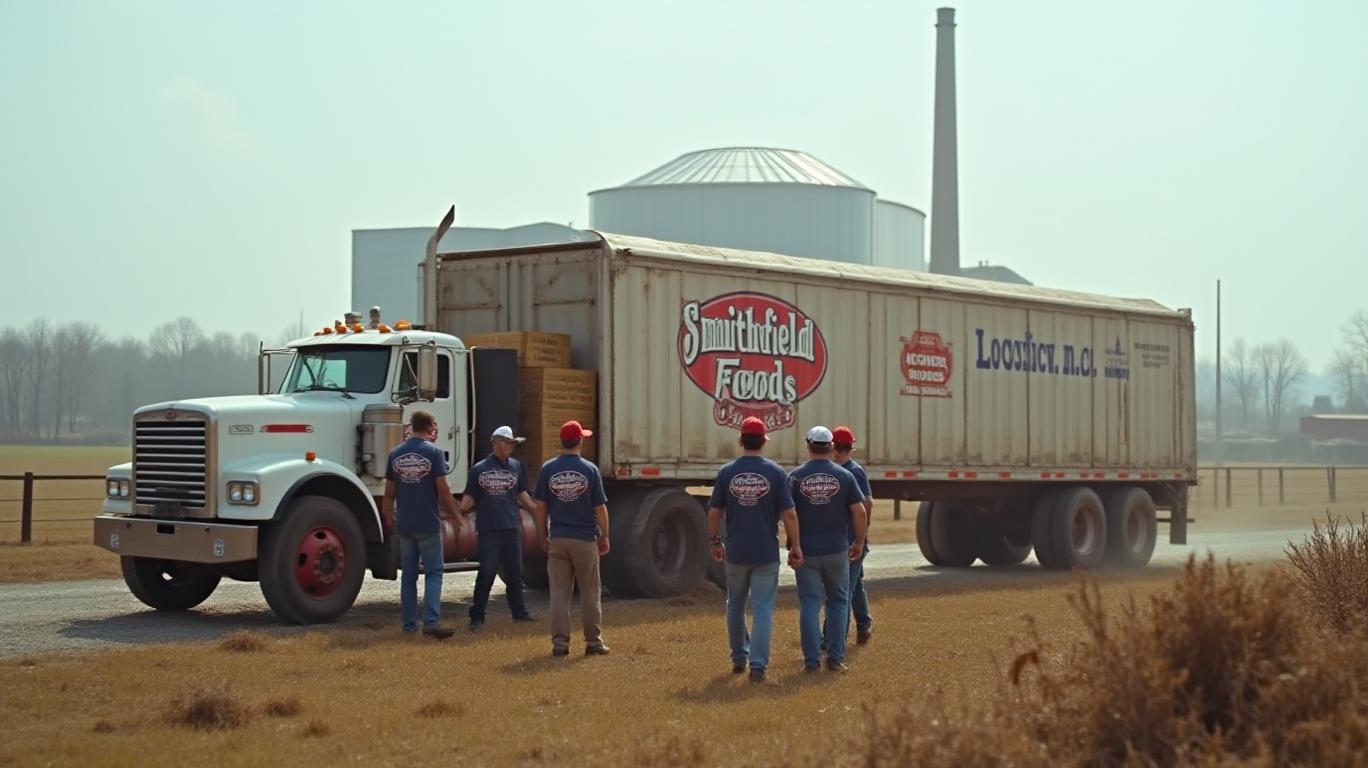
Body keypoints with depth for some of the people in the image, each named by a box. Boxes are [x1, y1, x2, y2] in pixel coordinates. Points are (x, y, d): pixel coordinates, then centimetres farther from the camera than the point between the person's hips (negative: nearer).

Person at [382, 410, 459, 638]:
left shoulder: (396, 454, 7)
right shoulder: (433, 452, -7)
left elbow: (389, 493, 11)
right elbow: (443, 490, -9)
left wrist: (388, 517, 23)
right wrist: (454, 515, 4)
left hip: (404, 525, 4)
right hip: (428, 524, -4)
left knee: (408, 574, 11)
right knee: (433, 572, -1)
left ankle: (409, 624, 12)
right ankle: (431, 622, -12)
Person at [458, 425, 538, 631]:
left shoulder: (516, 467, 10)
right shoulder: (479, 469, 2)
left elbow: (522, 495, 15)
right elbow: (469, 499, 4)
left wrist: (537, 510, 5)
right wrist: (460, 510, -12)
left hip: (512, 527, 3)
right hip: (488, 529, -3)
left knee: (515, 572, 10)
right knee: (486, 573, -4)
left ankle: (519, 611, 21)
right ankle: (477, 616, 3)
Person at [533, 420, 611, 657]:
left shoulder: (548, 469, -1)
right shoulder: (590, 470, -6)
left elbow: (540, 507, 1)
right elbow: (600, 508, -4)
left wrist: (543, 537, 11)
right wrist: (604, 537, 7)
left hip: (557, 539, 2)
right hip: (585, 539, -2)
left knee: (559, 593, 6)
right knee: (590, 593, 7)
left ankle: (560, 642, 4)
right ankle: (594, 642, 10)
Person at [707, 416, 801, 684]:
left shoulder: (726, 472, -2)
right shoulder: (776, 472, -6)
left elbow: (714, 512, 2)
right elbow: (789, 514, -8)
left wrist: (715, 541, 16)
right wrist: (795, 546, 1)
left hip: (735, 552, 2)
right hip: (766, 553, -2)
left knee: (735, 606, 19)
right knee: (763, 610, 1)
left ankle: (739, 658, 28)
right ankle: (758, 664, -7)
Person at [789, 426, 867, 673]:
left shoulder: (796, 476, -2)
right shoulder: (844, 475, -1)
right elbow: (859, 511, -3)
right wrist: (859, 542, 8)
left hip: (806, 550, 0)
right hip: (837, 550, 0)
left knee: (809, 603, 4)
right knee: (838, 603, 11)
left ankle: (812, 660, 2)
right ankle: (835, 658, 8)